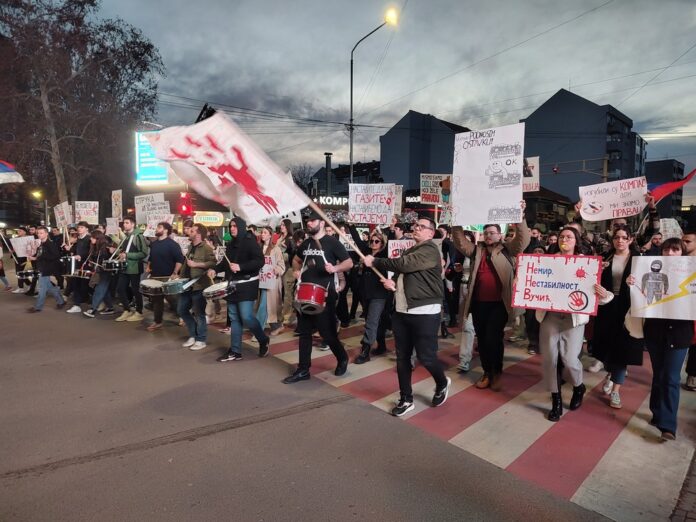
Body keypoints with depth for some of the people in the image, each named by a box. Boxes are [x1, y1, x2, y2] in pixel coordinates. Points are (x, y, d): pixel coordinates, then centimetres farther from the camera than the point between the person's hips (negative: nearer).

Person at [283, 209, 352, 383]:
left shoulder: (332, 242, -6)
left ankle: (342, 359, 28)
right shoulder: (306, 243, 12)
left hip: (324, 295, -6)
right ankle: (303, 370, 17)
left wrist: (335, 268, -25)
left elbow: (349, 262, -6)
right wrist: (297, 270, 8)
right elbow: (296, 259, 29)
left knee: (327, 333, 1)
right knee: (304, 333, 8)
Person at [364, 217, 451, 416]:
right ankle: (406, 399, 22)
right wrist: (392, 283, 0)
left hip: (424, 312, -8)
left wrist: (375, 261, -13)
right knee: (402, 358, 9)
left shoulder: (430, 250, -10)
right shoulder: (408, 251, 18)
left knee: (426, 356, -2)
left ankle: (442, 384, 29)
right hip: (401, 311, 8)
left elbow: (404, 264, -22)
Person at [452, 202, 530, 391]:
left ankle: (497, 373, 15)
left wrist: (520, 217, -20)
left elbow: (523, 240, -9)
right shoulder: (476, 250, 11)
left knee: (493, 338, -6)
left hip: (499, 303, -4)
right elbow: (461, 242, 3)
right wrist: (456, 223, -10)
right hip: (479, 303, 4)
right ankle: (487, 372, 27)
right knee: (482, 338, 11)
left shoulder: (507, 249, 4)